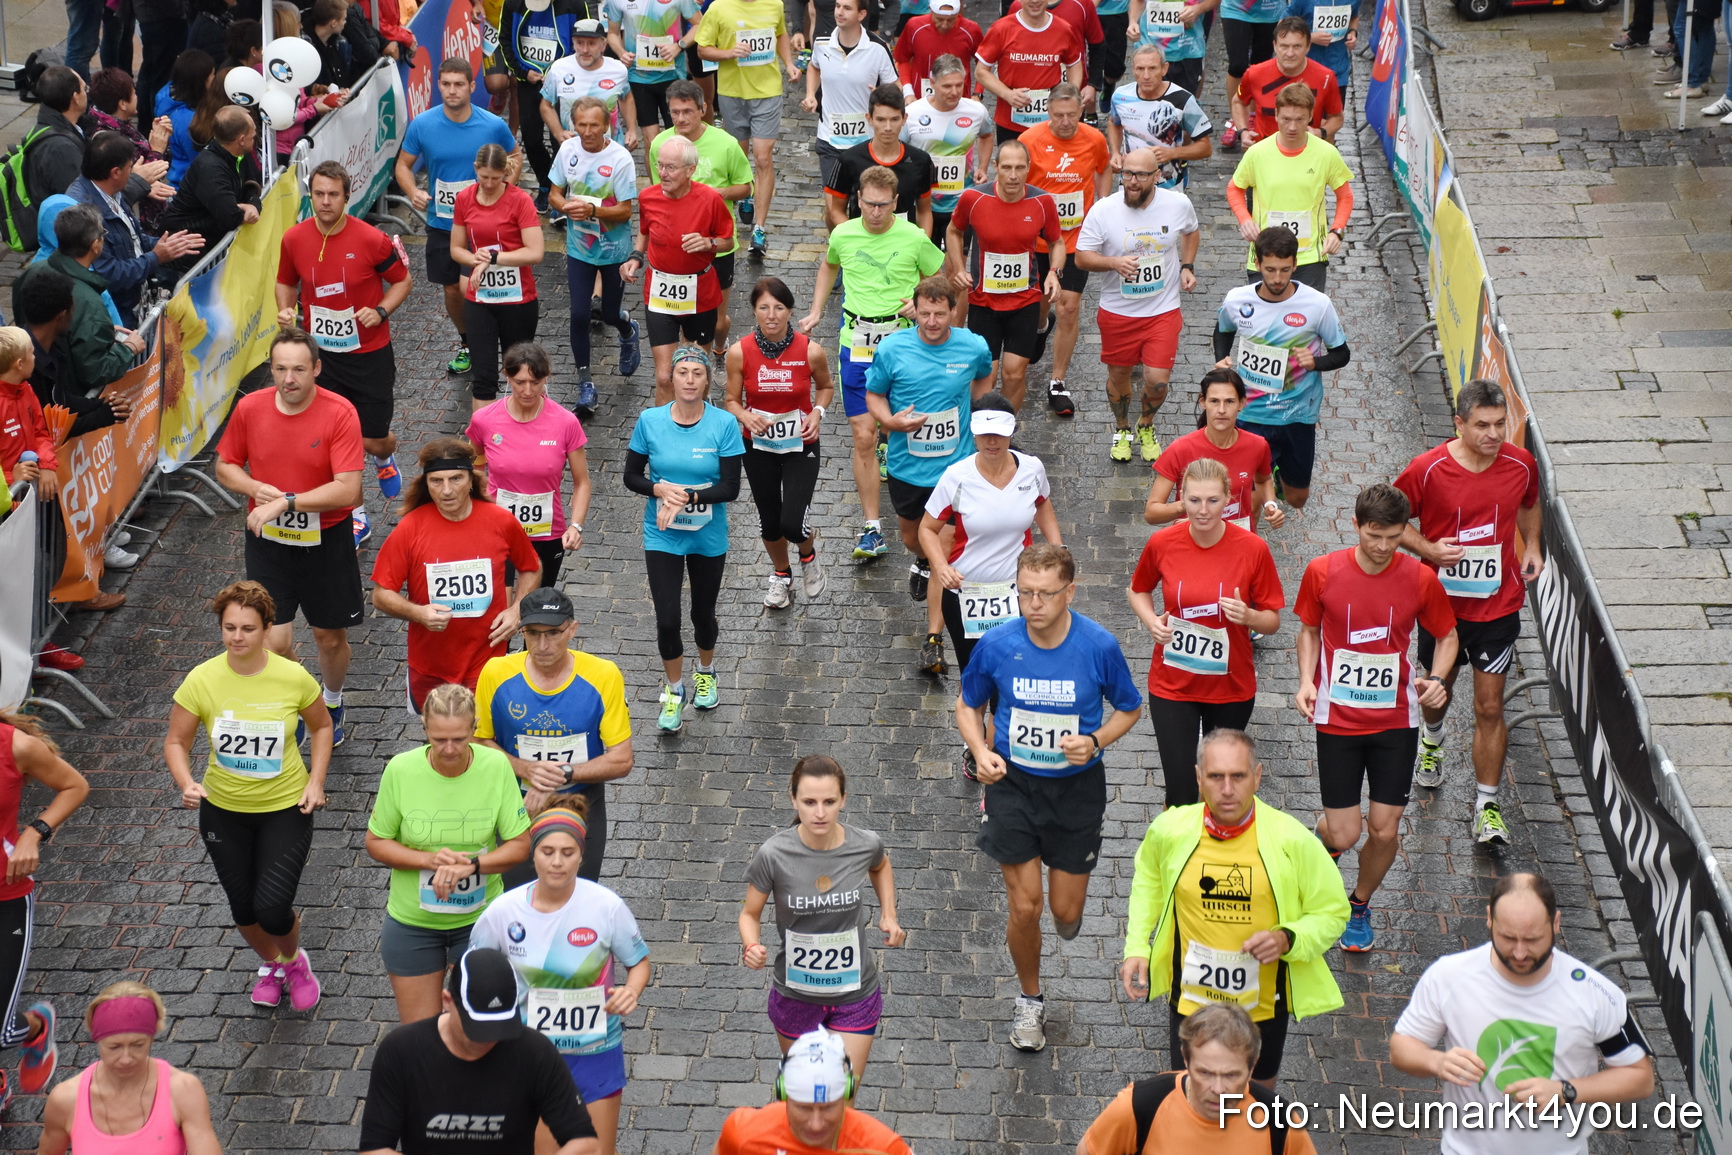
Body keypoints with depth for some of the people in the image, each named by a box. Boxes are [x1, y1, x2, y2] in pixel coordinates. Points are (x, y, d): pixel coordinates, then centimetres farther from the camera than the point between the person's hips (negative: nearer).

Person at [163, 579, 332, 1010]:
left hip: (286, 808, -2)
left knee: (273, 907, -11)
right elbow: (176, 741, -5)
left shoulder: (294, 677, -16)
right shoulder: (202, 680, -16)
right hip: (223, 810, 2)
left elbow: (321, 725, 3)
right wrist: (186, 784, -24)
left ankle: (294, 961, 25)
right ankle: (270, 964, 49)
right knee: (244, 908, 16)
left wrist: (315, 782, -7)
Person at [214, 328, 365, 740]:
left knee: (330, 636, 14)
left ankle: (332, 702, 45)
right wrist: (256, 489, -15)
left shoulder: (340, 414, -18)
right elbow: (225, 466, 6)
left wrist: (286, 501, -27)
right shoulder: (249, 408, -8)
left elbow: (347, 490, -23)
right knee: (274, 641, -4)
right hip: (267, 541, 2)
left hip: (325, 540, -1)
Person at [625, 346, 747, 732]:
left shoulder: (724, 425, -14)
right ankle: (674, 690, 20)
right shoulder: (649, 421, -10)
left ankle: (706, 673, 46)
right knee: (667, 619, -4)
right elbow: (632, 477, -2)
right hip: (662, 537, 0)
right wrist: (661, 489, -21)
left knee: (703, 612, 17)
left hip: (708, 537, 0)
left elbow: (730, 488, -15)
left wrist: (687, 497, -26)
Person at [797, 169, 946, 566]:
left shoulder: (914, 238, -7)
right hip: (857, 342, 1)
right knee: (863, 437, -5)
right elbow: (829, 266, 22)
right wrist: (816, 311, 16)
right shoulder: (843, 235, 0)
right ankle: (871, 527, -2)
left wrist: (920, 299, -12)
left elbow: (941, 280, 7)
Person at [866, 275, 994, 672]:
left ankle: (934, 640, 2)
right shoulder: (892, 349, -12)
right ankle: (920, 560, 61)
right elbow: (873, 396, 0)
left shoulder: (973, 347, -9)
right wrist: (891, 420, -19)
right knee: (912, 537, 23)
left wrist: (966, 412, 5)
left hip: (954, 465, -1)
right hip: (906, 465, 2)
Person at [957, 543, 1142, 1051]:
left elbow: (1129, 708, 2)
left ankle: (1065, 907, 47)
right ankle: (1030, 1000, 25)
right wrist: (981, 752, -13)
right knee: (1025, 906, -2)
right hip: (1012, 783, 0)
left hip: (1077, 786, 0)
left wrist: (1095, 741, -17)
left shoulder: (1099, 646, -15)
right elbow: (968, 704, 5)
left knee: (1066, 912, 6)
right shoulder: (997, 643, -12)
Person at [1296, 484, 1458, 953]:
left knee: (1385, 830, 1)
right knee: (1344, 834, -3)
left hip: (1396, 720, 1)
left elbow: (1447, 636, 6)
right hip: (1338, 719, -1)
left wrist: (1436, 678, -13)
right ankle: (1325, 838, 37)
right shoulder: (1322, 572, -10)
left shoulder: (1420, 579, -9)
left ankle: (1360, 906, 30)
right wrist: (1306, 681, -9)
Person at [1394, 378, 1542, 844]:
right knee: (1439, 686, 22)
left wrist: (1531, 545, -1)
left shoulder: (1521, 464, -10)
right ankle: (1431, 740, 57)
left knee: (1490, 708, -1)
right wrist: (1428, 549, -21)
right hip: (1442, 601, 0)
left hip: (1497, 606, 0)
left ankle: (1487, 806, 10)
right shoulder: (1427, 470, -18)